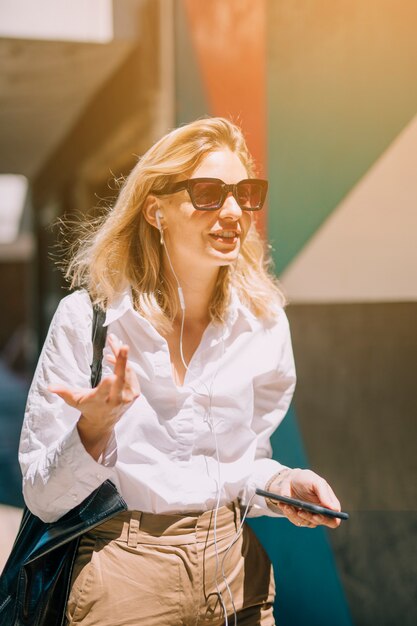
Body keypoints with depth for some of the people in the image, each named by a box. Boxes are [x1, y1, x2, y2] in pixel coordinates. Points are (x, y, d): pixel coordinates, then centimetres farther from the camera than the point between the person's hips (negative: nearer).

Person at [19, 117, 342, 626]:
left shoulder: (264, 321, -4)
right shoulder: (87, 317, -14)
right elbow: (43, 499, -11)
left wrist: (281, 485, -10)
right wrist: (96, 425, -27)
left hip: (237, 569, 4)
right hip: (126, 578, -3)